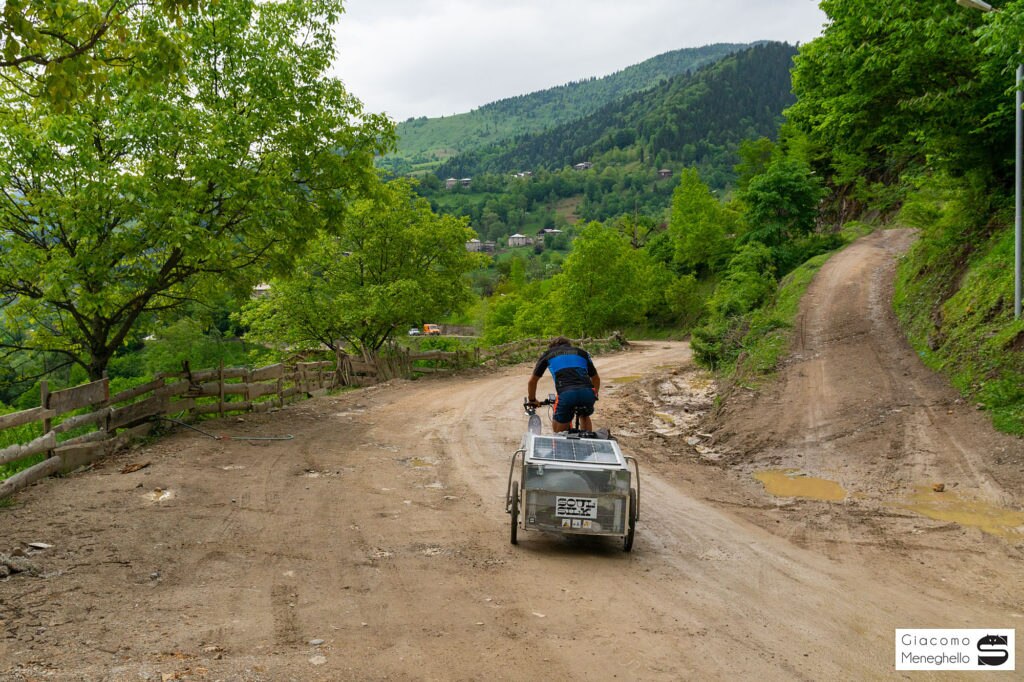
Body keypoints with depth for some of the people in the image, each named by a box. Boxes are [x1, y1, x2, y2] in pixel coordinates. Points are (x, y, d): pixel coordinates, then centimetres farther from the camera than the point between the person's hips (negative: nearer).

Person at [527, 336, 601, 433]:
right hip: (588, 393, 3)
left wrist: (532, 400, 44)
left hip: (566, 394, -3)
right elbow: (596, 379, 37)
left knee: (559, 431, 14)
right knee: (585, 416, 33)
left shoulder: (548, 355, 26)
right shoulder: (582, 352, 31)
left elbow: (532, 381, 29)